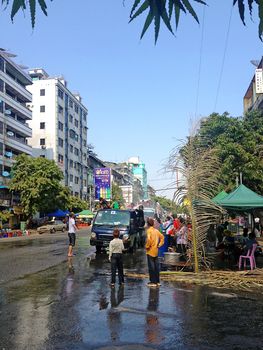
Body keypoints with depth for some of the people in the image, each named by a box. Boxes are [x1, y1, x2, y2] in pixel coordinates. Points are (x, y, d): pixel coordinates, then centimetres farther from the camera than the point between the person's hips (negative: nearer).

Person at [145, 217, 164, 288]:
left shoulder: (149, 230, -13)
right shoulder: (156, 230, 9)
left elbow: (148, 239, -27)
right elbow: (162, 237, 14)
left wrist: (147, 246, -14)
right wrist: (159, 245, 12)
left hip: (150, 251, -7)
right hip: (156, 251, 7)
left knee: (151, 267, -2)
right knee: (156, 266, 12)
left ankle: (153, 282, -1)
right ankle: (157, 281, 17)